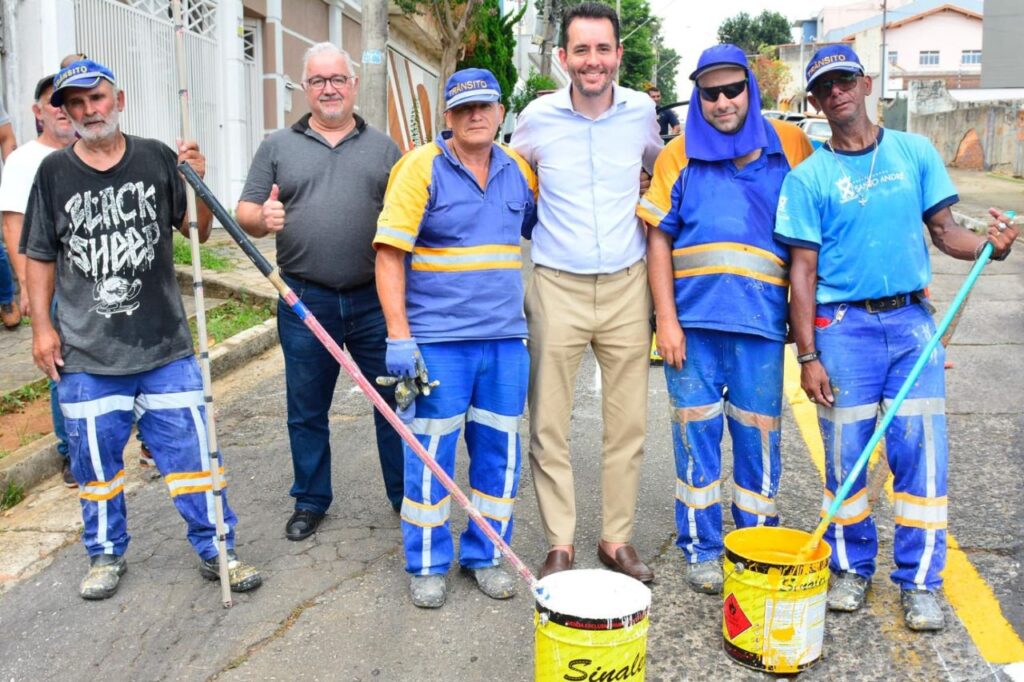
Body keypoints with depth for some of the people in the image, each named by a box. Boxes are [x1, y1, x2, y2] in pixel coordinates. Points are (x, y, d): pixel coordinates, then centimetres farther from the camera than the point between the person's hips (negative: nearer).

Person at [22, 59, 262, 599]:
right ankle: (106, 555, 31)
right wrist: (41, 325, 3)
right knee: (95, 459, 12)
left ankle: (215, 550, 19)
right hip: (85, 353, 1)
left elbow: (198, 233, 4)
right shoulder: (54, 172, 3)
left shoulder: (156, 158, 1)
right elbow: (40, 257, 8)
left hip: (165, 344, 0)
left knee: (190, 450, 4)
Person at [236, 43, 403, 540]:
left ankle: (407, 498, 21)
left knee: (395, 401, 6)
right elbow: (246, 214, 8)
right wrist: (263, 218, -16)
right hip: (305, 301, 1)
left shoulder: (383, 148, 10)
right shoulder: (278, 147, 9)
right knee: (306, 410, 11)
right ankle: (311, 502, 28)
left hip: (375, 299, 0)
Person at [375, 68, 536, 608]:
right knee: (431, 452, 2)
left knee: (499, 449, 10)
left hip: (505, 337, 5)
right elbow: (390, 254, -9)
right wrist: (399, 336, -15)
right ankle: (426, 564, 18)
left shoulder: (520, 172, 9)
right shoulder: (421, 167, -5)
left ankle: (485, 555, 27)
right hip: (437, 339, -4)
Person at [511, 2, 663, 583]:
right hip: (557, 289, -1)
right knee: (549, 427, 2)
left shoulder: (642, 111, 1)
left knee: (628, 424, 6)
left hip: (627, 288, 1)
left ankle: (618, 539, 22)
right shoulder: (538, 117, -3)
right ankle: (561, 544, 16)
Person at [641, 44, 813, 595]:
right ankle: (701, 549, 20)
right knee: (697, 432, 5)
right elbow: (658, 239, 4)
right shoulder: (679, 155, 6)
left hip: (761, 320, 0)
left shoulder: (791, 146, 7)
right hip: (693, 318, 0)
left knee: (759, 436, 6)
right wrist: (666, 320, -4)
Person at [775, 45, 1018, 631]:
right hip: (843, 325, -1)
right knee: (846, 453, 4)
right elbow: (803, 270, -2)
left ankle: (921, 582, 13)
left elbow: (945, 231, 9)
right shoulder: (808, 177, 1)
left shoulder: (916, 152, 7)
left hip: (912, 319, 2)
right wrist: (808, 356, -7)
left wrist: (990, 245, -14)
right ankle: (852, 567, 24)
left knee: (922, 451, -1)